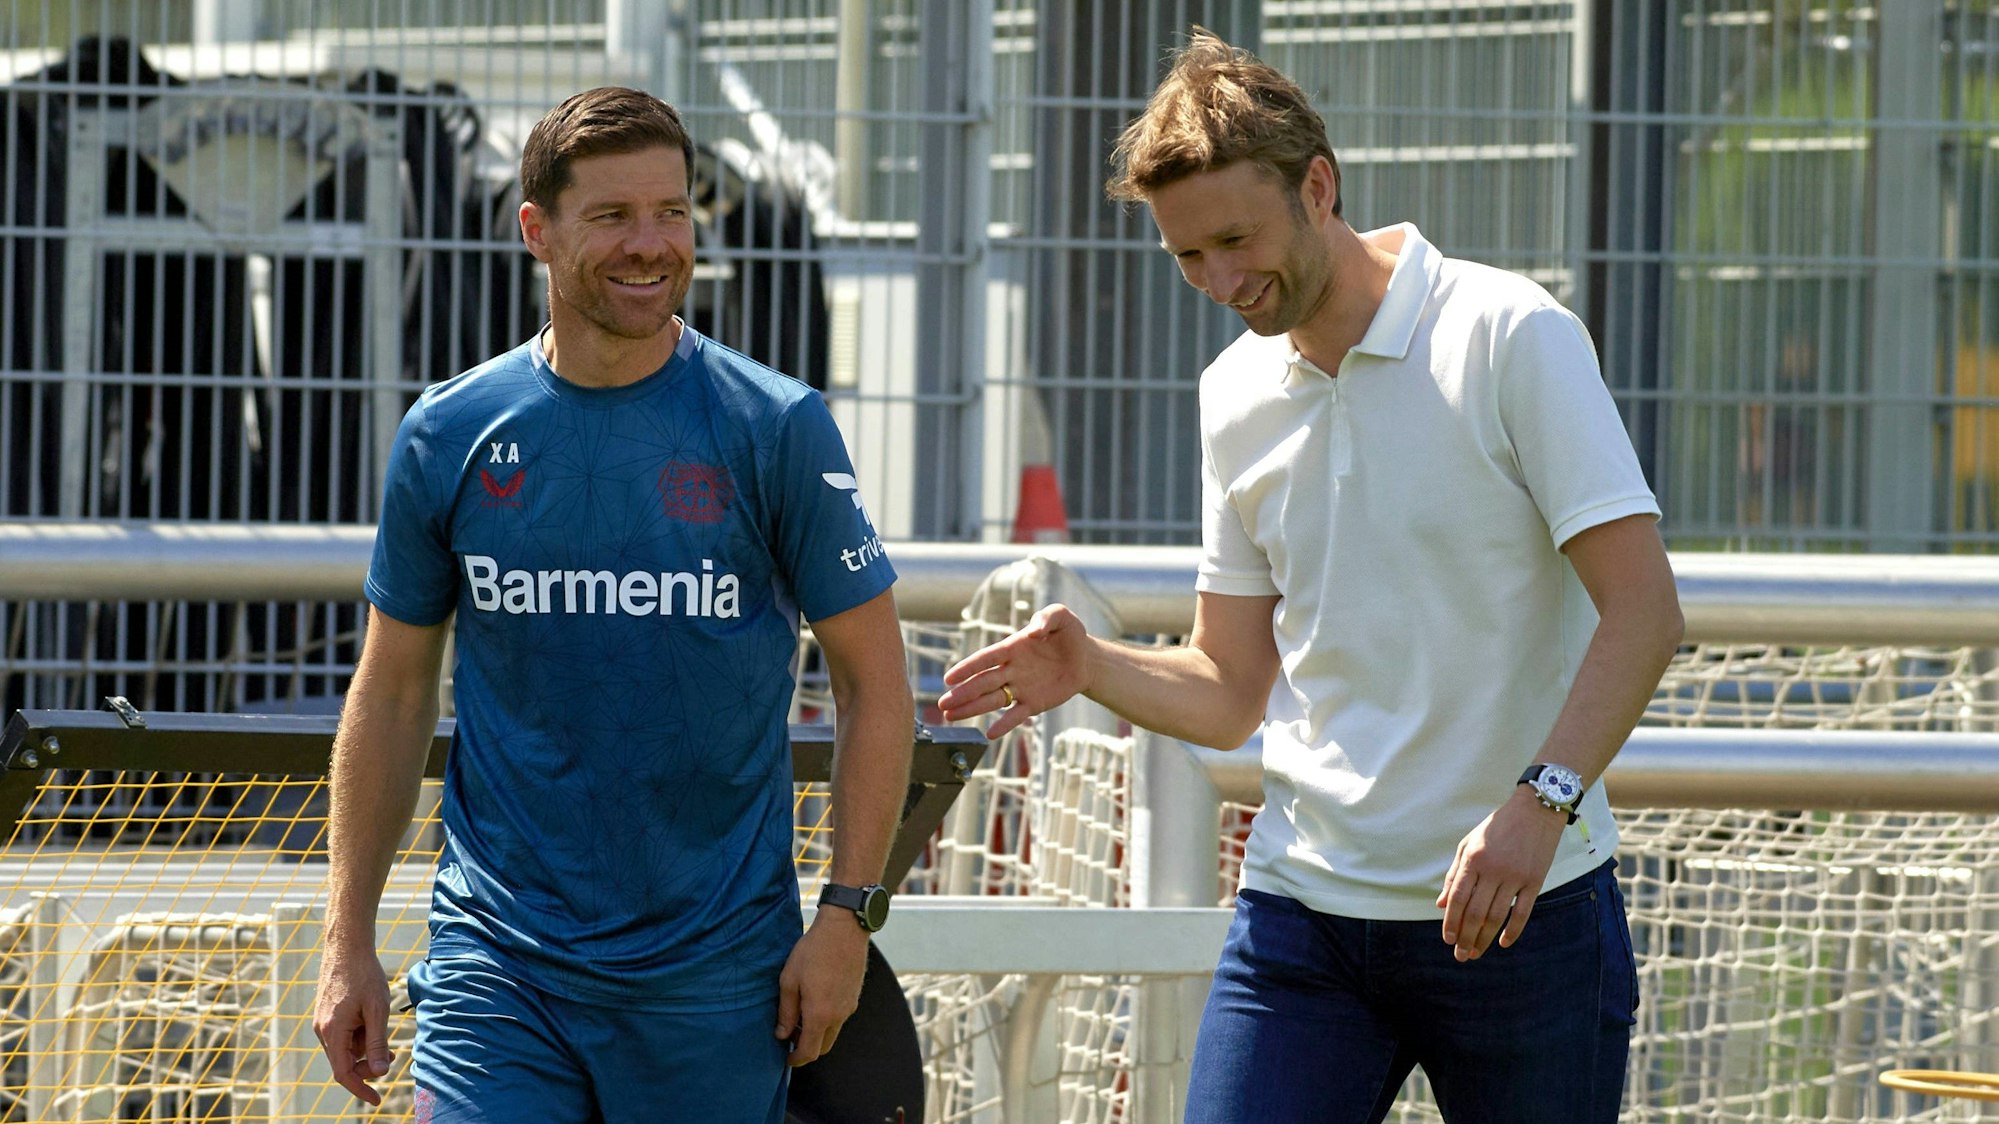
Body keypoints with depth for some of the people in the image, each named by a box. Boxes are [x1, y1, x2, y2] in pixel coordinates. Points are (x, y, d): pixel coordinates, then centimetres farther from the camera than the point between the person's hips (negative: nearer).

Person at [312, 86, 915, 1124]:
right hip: (495, 957, 1)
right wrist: (348, 940, 9)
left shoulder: (776, 430, -3)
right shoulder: (450, 435, 3)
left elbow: (872, 681, 2)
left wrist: (846, 919, -5)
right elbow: (393, 691, 12)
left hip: (715, 974, -1)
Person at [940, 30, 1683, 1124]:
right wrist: (1090, 666, -4)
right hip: (1299, 910, 4)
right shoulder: (1235, 396, 12)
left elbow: (1642, 611, -13)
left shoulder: (1511, 336, -7)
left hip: (1520, 910, -4)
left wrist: (1541, 798, -27)